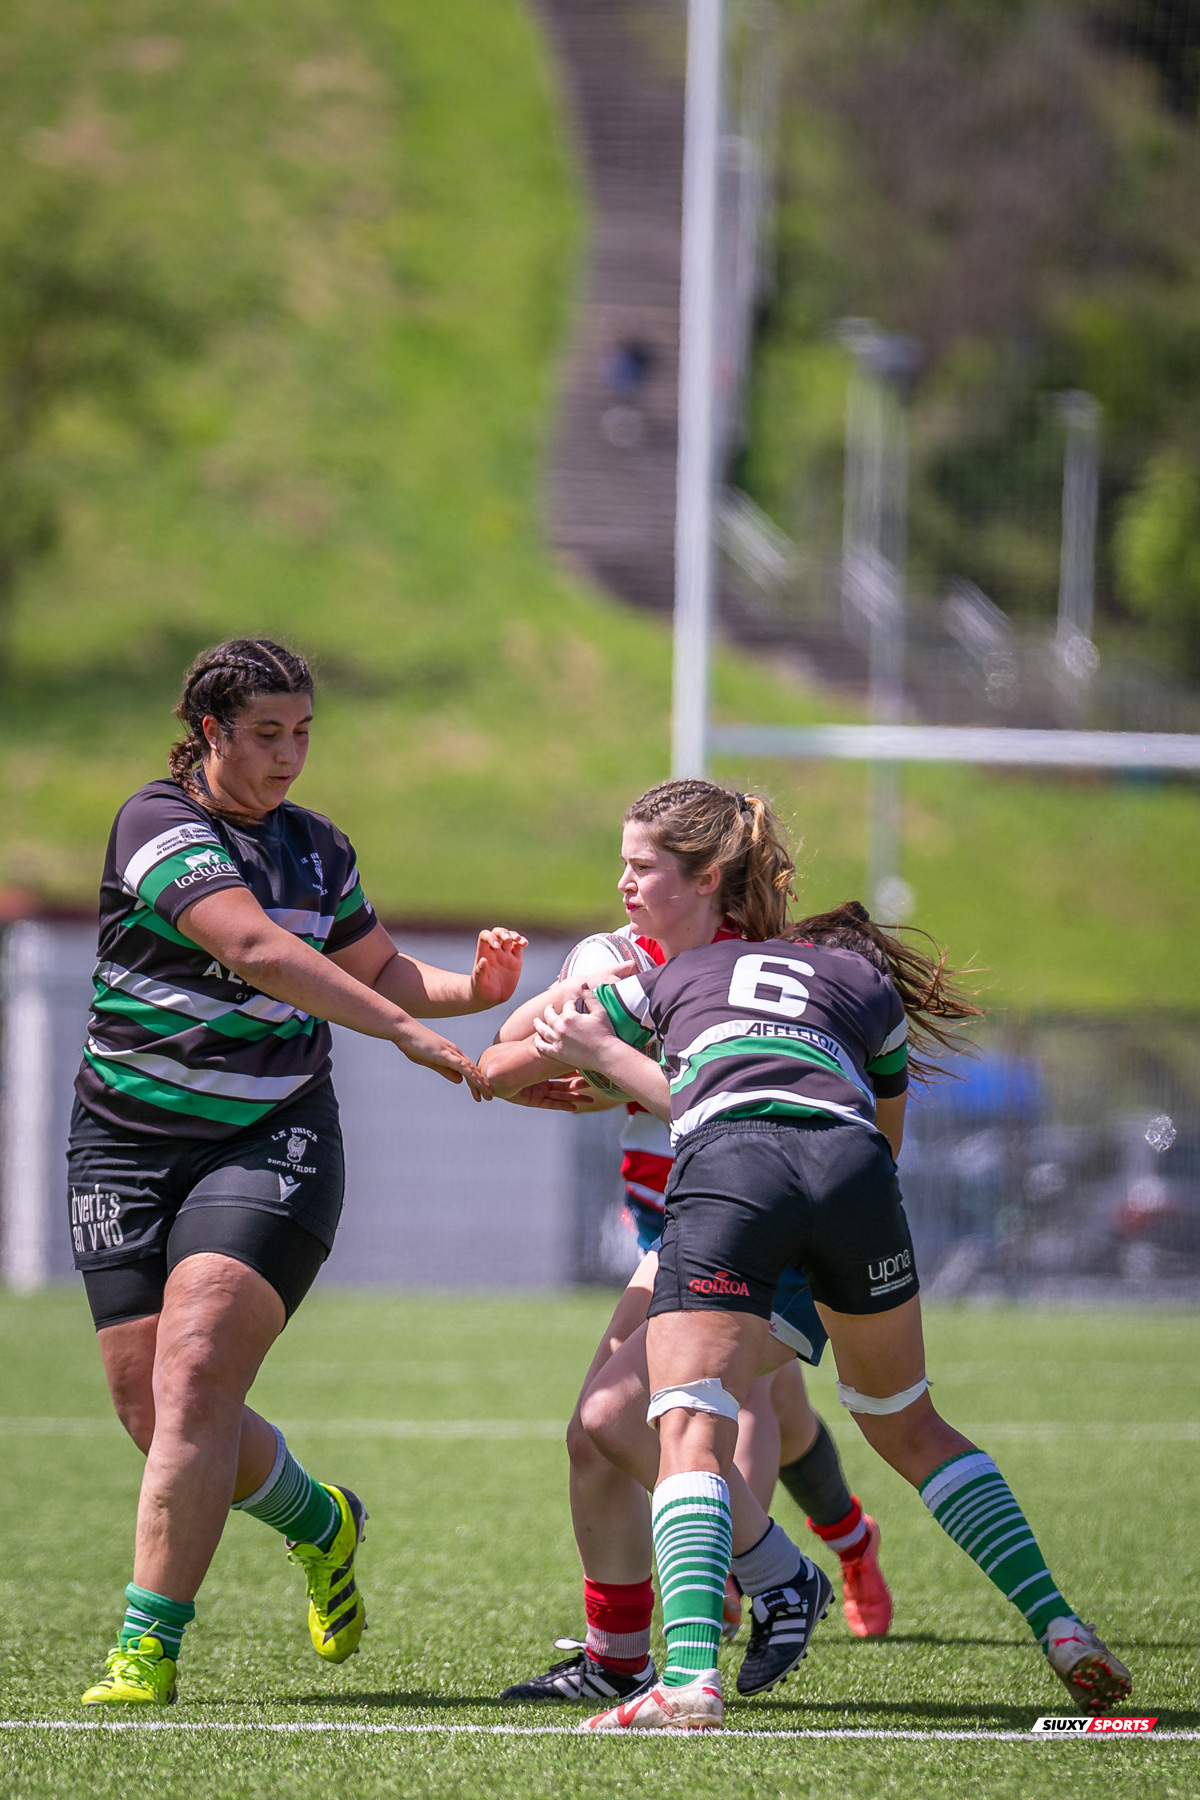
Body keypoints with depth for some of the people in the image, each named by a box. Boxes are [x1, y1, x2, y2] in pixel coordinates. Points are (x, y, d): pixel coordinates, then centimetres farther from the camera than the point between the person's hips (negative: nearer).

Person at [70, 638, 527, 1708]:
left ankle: (148, 1648, -20)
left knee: (194, 1378, -18)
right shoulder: (159, 825, -9)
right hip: (131, 1141, -1)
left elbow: (376, 969, 25)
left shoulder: (315, 848, 10)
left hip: (274, 1139, 1)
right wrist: (405, 1031, -27)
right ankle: (320, 1522, 28)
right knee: (149, 1409, -1)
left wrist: (468, 991, 4)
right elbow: (254, 949, -23)